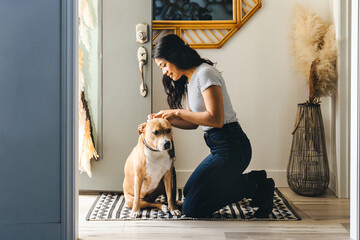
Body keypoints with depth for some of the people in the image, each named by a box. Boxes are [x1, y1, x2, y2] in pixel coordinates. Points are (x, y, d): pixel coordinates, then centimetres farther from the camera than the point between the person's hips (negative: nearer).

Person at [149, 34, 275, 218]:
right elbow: (193, 122, 18)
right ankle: (253, 180, 12)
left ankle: (256, 187, -3)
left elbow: (216, 119, -23)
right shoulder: (189, 80, 15)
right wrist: (166, 119, 3)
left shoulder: (205, 73, -15)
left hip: (231, 148, -10)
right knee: (189, 191, 20)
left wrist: (177, 112, -15)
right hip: (220, 148, 10)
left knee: (191, 208, -9)